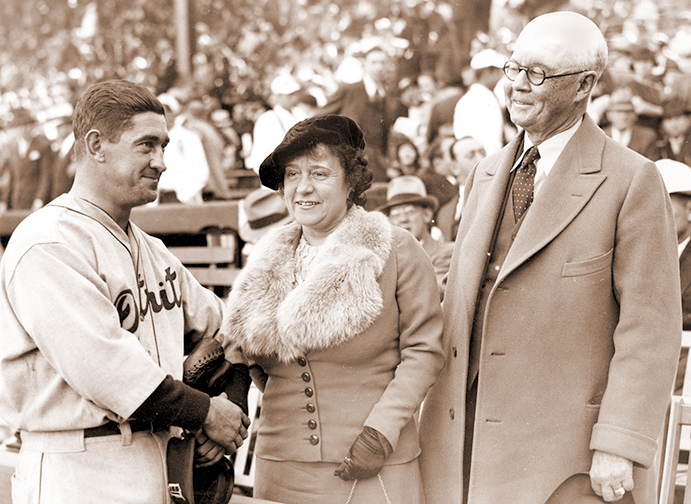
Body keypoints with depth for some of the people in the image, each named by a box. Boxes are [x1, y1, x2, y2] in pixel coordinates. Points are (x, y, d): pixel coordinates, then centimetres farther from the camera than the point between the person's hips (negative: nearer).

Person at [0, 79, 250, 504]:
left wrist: (228, 412, 3)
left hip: (155, 469, 8)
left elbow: (218, 325, 20)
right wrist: (205, 413, -12)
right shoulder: (47, 246, -14)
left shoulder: (150, 250, 15)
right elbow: (103, 364, -21)